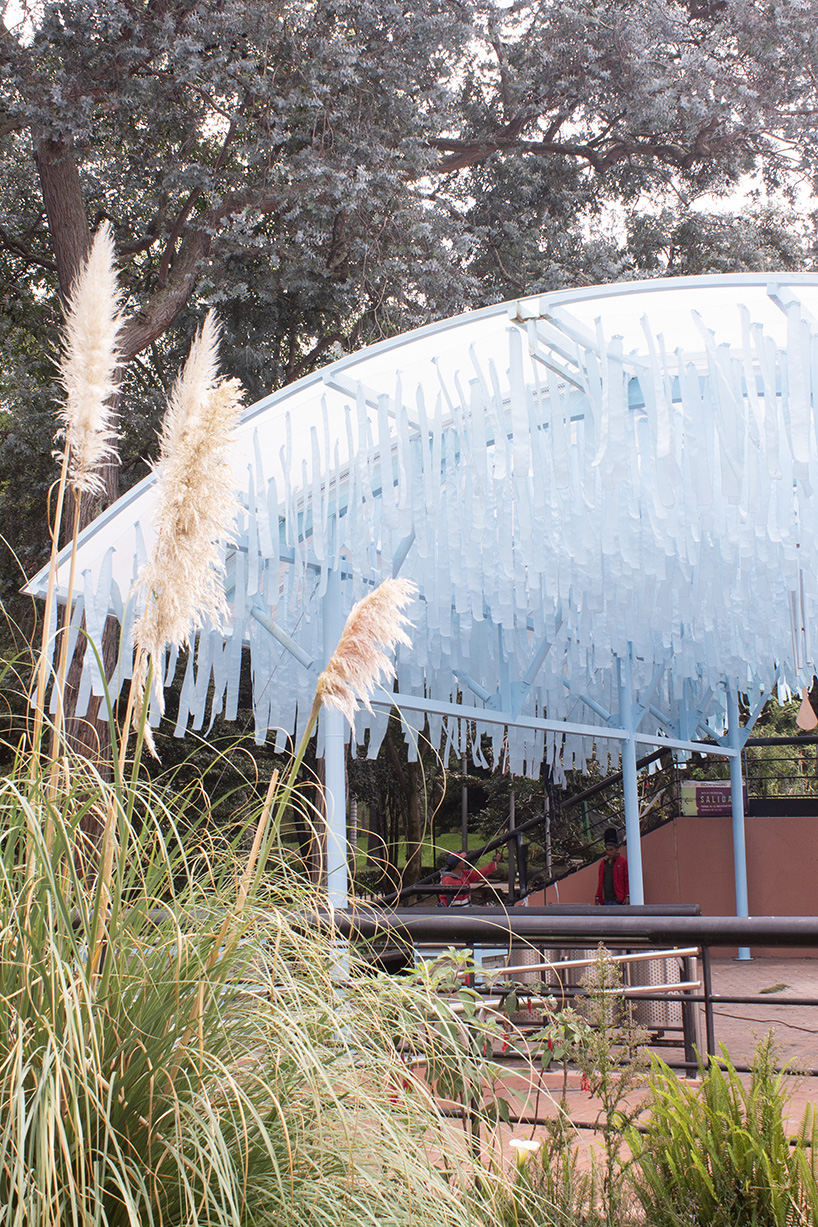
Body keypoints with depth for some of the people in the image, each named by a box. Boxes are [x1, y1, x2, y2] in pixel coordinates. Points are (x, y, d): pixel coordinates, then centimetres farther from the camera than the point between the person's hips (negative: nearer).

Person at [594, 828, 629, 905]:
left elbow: (628, 880, -3)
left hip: (618, 900, -5)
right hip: (606, 900, 5)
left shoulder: (623, 862, 0)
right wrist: (597, 898, 15)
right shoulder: (603, 863, 15)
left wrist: (627, 896, -13)